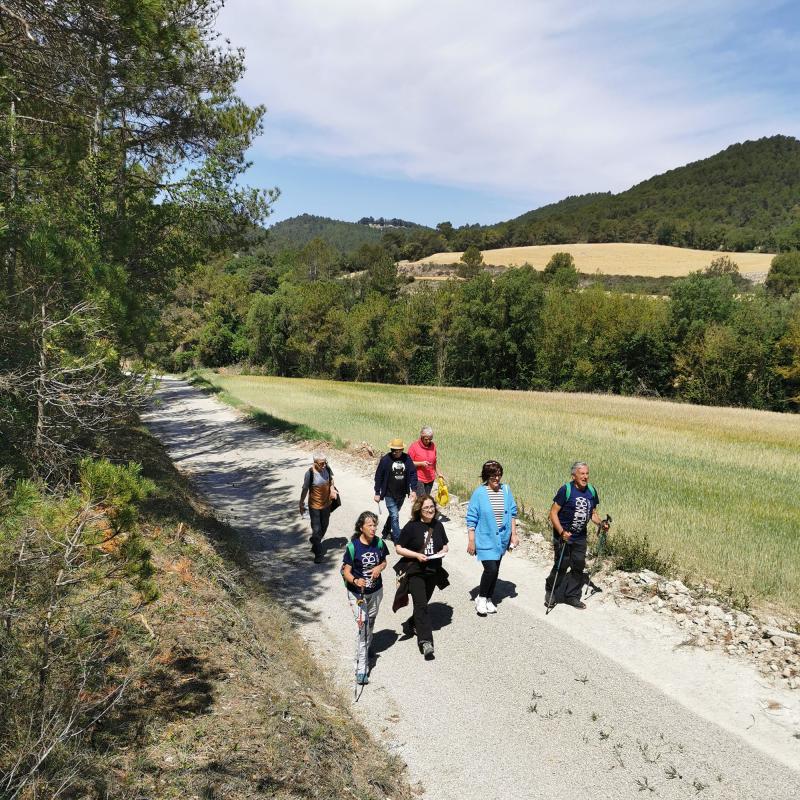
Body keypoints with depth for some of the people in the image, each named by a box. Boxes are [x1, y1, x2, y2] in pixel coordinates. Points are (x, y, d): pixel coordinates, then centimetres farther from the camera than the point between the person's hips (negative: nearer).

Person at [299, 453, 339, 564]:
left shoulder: (327, 469, -11)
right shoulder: (310, 473, -24)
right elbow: (305, 489, -12)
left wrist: (332, 490, -8)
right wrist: (301, 504, -4)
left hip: (326, 503, 5)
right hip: (314, 506, -5)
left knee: (324, 526, 21)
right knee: (316, 529, -1)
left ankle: (315, 541, 47)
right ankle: (318, 554, 13)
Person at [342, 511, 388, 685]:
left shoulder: (379, 543, -7)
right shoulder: (352, 546, -19)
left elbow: (384, 561, 9)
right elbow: (346, 572, -16)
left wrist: (379, 568, -13)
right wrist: (355, 581, -35)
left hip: (376, 590, 4)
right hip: (357, 592, -4)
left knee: (371, 622, 22)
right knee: (362, 625, -11)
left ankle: (367, 648, 49)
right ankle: (361, 668, -7)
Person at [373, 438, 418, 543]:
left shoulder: (407, 459, -6)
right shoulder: (385, 459, -13)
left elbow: (413, 474, 1)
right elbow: (378, 477, -7)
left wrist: (413, 490, -6)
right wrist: (377, 493, -6)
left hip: (402, 494, 4)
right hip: (389, 494, -4)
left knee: (394, 514, 19)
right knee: (394, 516, -6)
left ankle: (386, 532, 40)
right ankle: (398, 539, 1)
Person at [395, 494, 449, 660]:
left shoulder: (438, 525, 3)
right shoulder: (411, 526, -12)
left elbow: (445, 546, 15)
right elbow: (399, 548, -8)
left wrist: (442, 552, -7)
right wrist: (417, 555, -20)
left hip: (433, 571, 6)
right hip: (415, 572, -5)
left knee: (422, 603, 18)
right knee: (421, 605, -15)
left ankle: (409, 625, 42)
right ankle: (425, 641, -17)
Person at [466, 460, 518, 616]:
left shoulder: (506, 490, -1)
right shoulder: (479, 493, -13)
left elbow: (512, 513, 8)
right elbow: (471, 518, -8)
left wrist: (513, 534, 6)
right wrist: (471, 540, -9)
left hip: (501, 539, 5)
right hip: (485, 539, -5)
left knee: (495, 570, 13)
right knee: (491, 569, -13)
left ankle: (489, 599, 31)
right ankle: (481, 598, 10)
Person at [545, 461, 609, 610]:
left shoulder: (591, 491, 3)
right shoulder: (566, 490, -16)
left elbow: (593, 513, 14)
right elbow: (553, 513, -15)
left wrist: (601, 523, -6)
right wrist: (561, 532, -25)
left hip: (580, 537, 6)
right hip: (563, 536, -6)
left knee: (579, 567, 8)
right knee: (561, 566, 0)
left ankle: (572, 596, 24)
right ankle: (550, 593, 21)